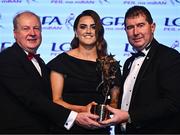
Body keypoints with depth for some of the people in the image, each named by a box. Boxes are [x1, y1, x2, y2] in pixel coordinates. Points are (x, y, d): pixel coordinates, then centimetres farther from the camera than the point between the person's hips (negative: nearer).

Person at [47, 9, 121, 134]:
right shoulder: (63, 61, -2)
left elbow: (116, 100, 9)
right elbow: (56, 100, -5)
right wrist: (81, 109, -20)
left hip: (100, 128, 2)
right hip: (68, 127, -2)